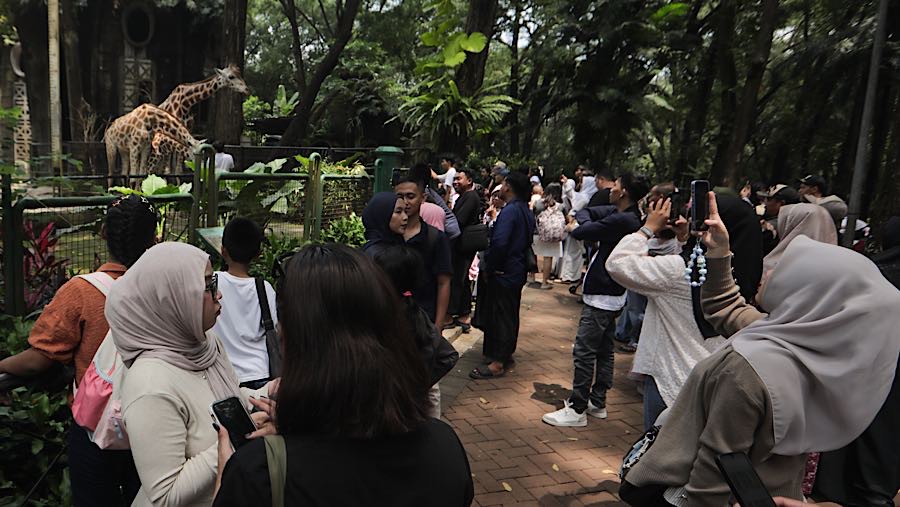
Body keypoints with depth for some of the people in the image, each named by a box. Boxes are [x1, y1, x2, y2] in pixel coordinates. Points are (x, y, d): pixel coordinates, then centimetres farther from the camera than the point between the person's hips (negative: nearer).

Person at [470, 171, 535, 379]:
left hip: (503, 274, -9)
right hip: (518, 271, 9)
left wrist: (488, 268, -16)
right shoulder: (527, 212, 10)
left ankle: (497, 363, 4)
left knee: (499, 315, -3)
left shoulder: (510, 211, -20)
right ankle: (506, 353, 32)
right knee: (510, 314, 18)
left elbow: (499, 243, -29)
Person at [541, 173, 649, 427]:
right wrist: (582, 223, -9)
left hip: (601, 296, -10)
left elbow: (581, 232, -23)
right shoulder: (624, 215, 7)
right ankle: (597, 403, 27)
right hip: (613, 294, 10)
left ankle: (577, 409, 2)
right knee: (604, 349, 16)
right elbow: (585, 213, 11)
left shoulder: (622, 220, -23)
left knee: (584, 351, -5)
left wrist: (575, 227, -2)